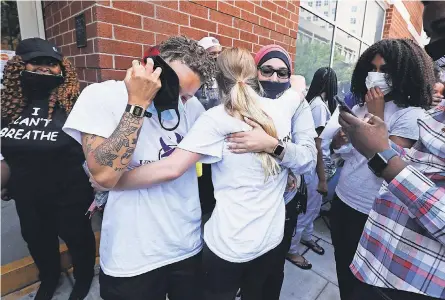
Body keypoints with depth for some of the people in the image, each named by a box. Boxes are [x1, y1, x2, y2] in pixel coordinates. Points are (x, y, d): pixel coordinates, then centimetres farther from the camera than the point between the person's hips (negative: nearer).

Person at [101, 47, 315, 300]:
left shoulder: (218, 119, -18)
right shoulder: (280, 108, -2)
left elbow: (171, 169, -24)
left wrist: (108, 182, -13)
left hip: (228, 243, -4)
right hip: (271, 238, 5)